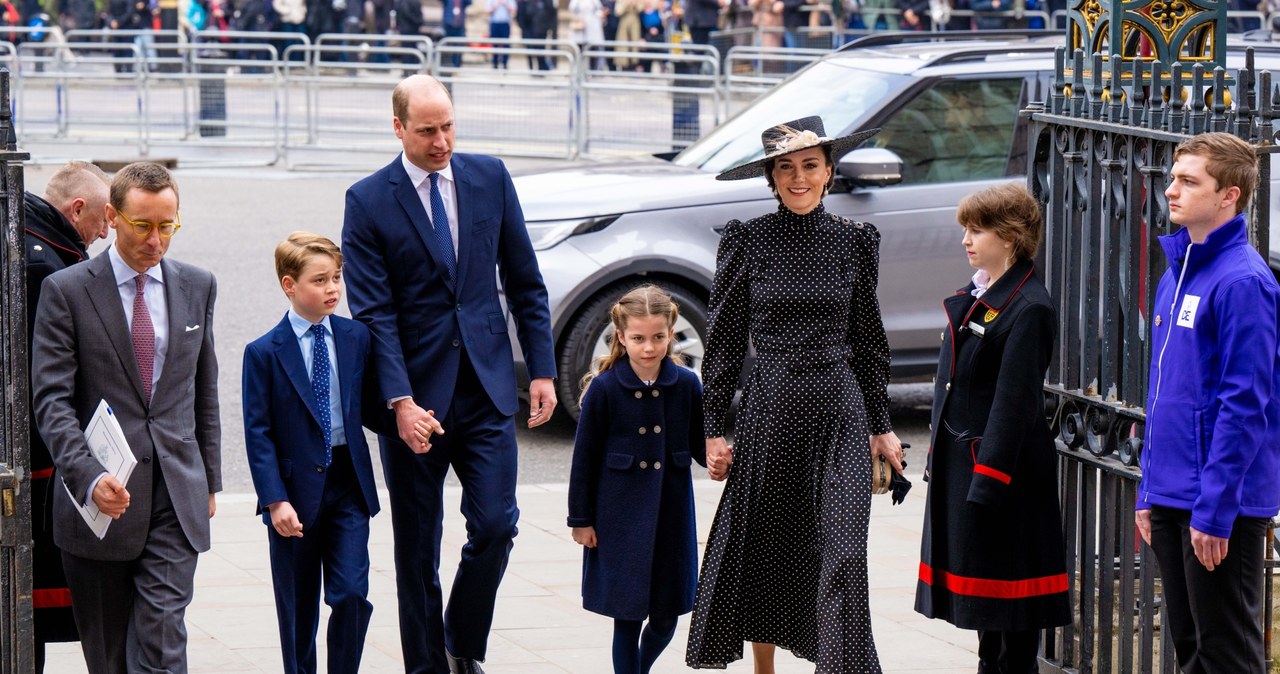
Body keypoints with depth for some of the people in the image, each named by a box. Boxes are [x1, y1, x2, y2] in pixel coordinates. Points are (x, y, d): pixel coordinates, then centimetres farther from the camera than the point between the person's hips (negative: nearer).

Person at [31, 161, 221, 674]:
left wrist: (210, 479, 17)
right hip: (96, 498, -2)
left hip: (177, 497, 2)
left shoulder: (196, 286, 9)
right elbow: (51, 399, -10)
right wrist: (89, 478, -24)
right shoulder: (67, 291, -4)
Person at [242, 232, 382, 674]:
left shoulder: (357, 338, 5)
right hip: (296, 489, -2)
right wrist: (275, 500, -14)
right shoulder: (265, 352, -5)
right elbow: (258, 433, -7)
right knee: (298, 606, 8)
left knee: (352, 594, -8)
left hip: (348, 485, 2)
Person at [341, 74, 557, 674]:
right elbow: (373, 312, -9)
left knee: (496, 524, -5)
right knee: (417, 548, 5)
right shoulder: (368, 201, -5)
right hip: (416, 395, -2)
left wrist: (542, 369, 4)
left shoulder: (490, 177, 5)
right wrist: (400, 400, -19)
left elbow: (524, 281, 11)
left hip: (487, 388, 2)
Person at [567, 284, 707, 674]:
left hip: (671, 514, 3)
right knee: (627, 614, 0)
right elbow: (585, 458, -3)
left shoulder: (686, 385, -1)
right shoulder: (604, 389, -8)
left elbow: (700, 445, 7)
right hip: (621, 519, -3)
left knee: (667, 616, 9)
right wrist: (581, 520, -2)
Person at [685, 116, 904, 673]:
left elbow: (868, 340, 12)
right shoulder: (747, 240, 0)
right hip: (769, 406, 0)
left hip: (840, 408, 1)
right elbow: (723, 340, 3)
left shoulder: (855, 240, 5)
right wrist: (713, 429, 0)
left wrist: (881, 426, 11)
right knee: (764, 545, 9)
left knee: (843, 550, -10)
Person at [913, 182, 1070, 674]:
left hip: (1001, 464, -9)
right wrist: (940, 457, 15)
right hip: (961, 461, 9)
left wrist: (987, 479, -21)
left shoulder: (1028, 309, -16)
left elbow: (1015, 402, -19)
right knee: (982, 585, 15)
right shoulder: (975, 297, 12)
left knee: (1008, 584, -2)